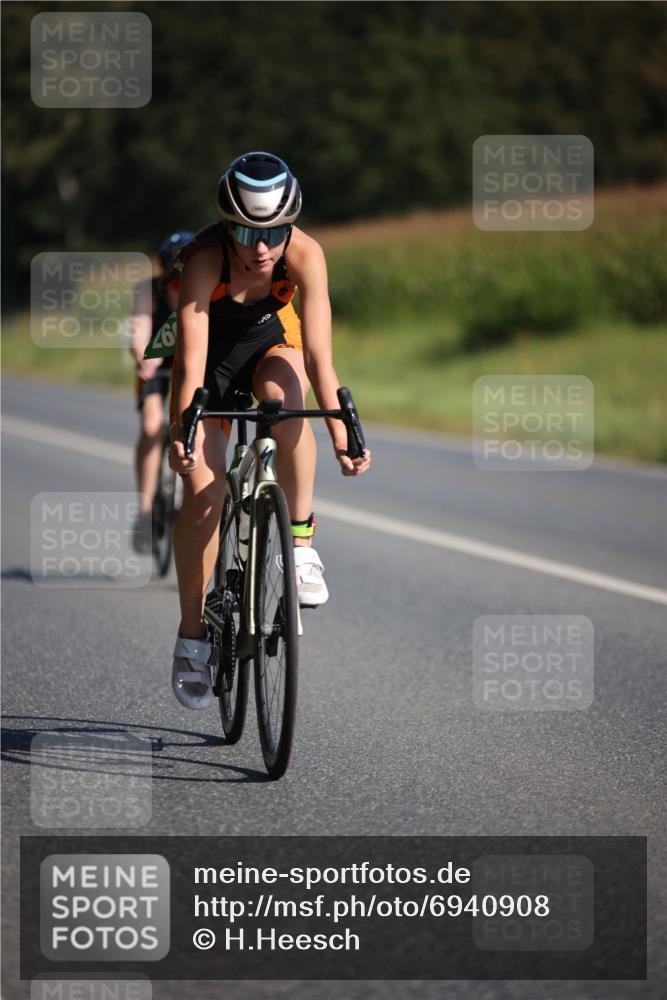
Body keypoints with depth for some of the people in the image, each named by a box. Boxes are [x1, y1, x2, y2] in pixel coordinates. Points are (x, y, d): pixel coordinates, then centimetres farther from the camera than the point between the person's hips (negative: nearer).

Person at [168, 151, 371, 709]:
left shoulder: (305, 254, -31)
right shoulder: (206, 261, -35)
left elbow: (319, 356, -34)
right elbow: (191, 363, -40)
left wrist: (342, 435, -45)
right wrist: (182, 434, -55)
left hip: (271, 339, 1)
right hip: (214, 355, -1)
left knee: (284, 394, -36)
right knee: (203, 491, -13)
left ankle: (301, 540, -22)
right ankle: (192, 633, 3)